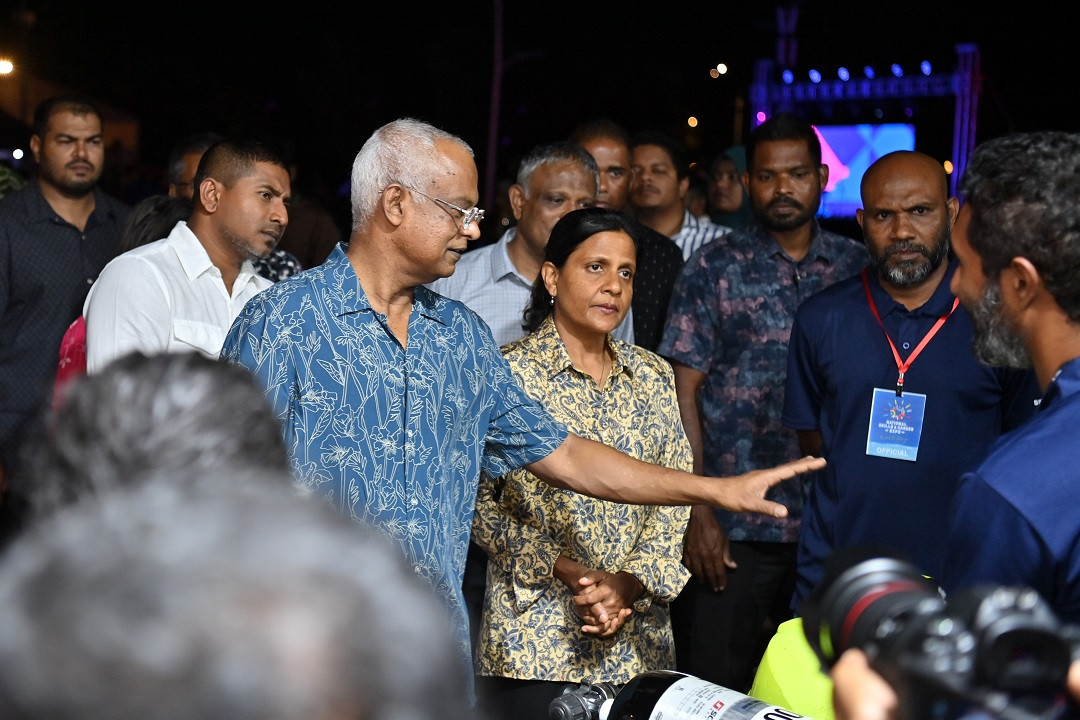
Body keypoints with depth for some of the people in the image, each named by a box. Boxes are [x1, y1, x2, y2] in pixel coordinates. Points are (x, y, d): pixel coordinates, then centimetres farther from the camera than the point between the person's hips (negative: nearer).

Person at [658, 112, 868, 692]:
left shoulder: (858, 269, 7)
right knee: (716, 687, 3)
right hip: (733, 529, -2)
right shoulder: (714, 270, 1)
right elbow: (684, 393, -2)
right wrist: (696, 512, -9)